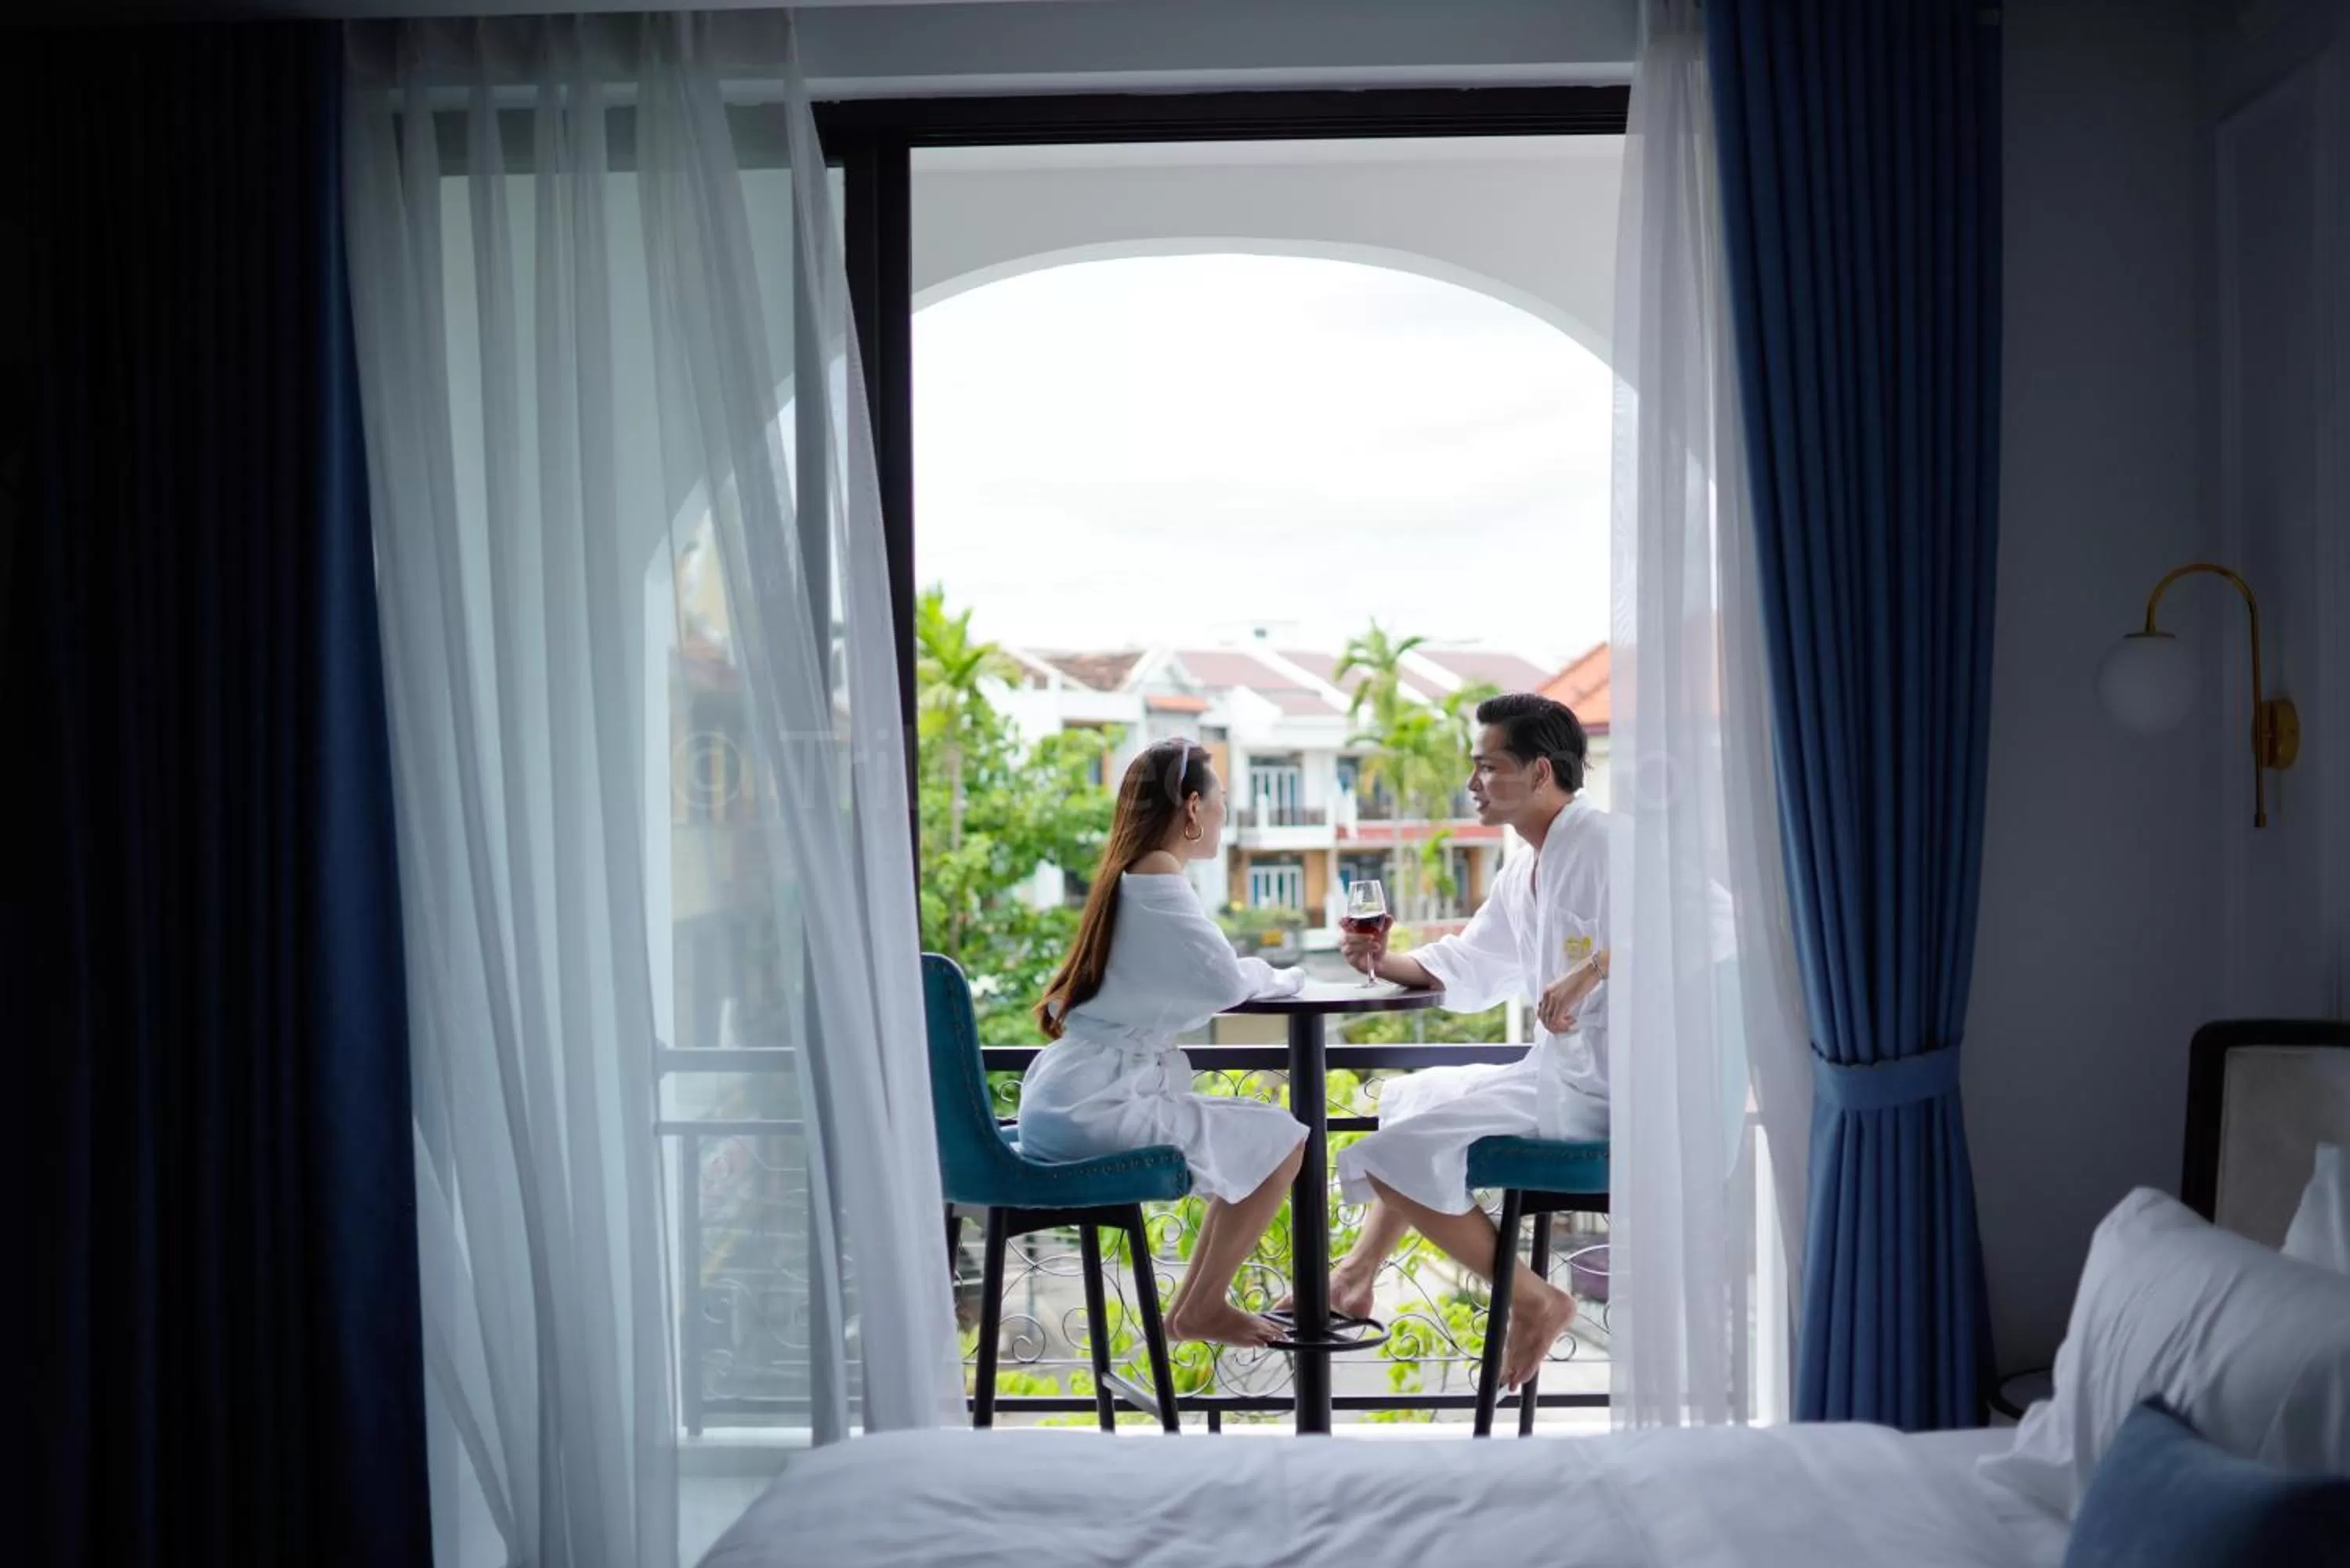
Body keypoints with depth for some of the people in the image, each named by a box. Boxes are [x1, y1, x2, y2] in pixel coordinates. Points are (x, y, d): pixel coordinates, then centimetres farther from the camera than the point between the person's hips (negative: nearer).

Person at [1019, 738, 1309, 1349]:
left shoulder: (1126, 874, 16)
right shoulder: (1156, 872, -12)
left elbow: (1196, 979, 18)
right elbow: (1225, 981, -18)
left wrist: (1266, 974, 5)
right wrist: (1280, 976, 1)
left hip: (1073, 1099, 10)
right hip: (1093, 1104, -10)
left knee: (1255, 1141, 19)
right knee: (1281, 1139, -4)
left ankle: (1199, 1300, 23)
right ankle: (1199, 1308, 7)